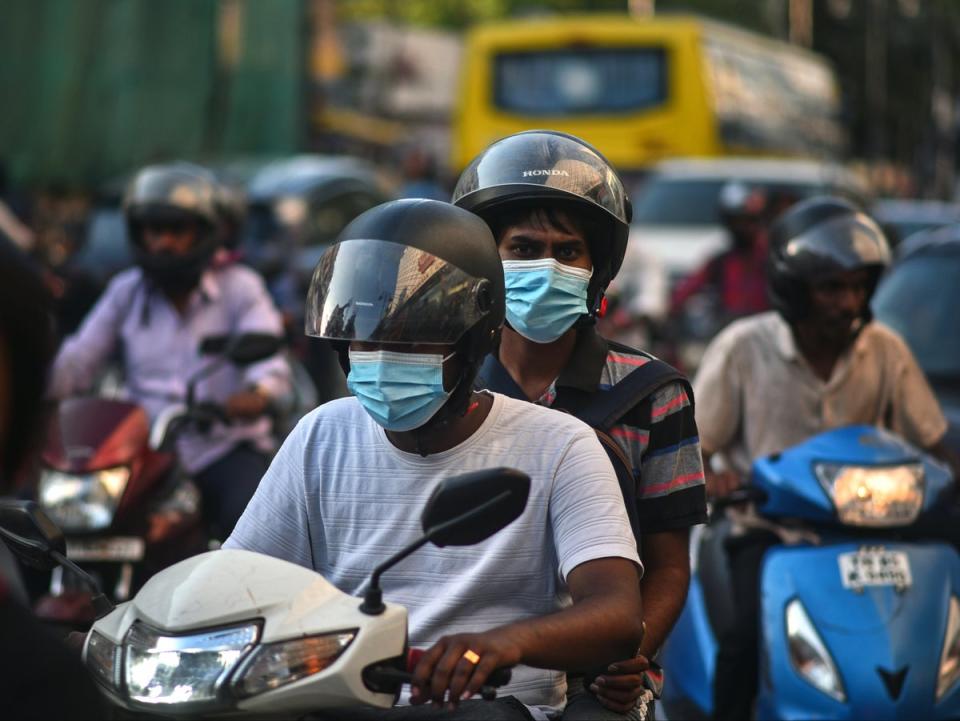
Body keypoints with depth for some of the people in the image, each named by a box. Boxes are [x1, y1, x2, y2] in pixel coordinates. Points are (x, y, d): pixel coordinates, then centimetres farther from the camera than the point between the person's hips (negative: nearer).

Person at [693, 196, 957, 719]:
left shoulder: (885, 351, 4)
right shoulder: (742, 348, -4)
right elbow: (691, 446, 1)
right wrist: (710, 478, -22)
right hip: (765, 529, -3)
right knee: (753, 630, -32)